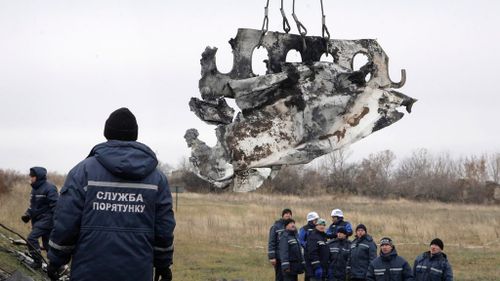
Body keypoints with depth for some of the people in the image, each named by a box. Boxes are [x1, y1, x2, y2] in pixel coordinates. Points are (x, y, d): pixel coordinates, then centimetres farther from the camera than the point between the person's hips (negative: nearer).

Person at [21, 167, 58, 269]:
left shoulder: (49, 188, -17)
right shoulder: (35, 188, 11)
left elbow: (56, 205, -21)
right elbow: (33, 205, 21)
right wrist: (28, 214, 4)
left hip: (46, 219, -9)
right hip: (39, 220, 9)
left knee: (32, 238, -15)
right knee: (47, 243, 12)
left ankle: (37, 261, -5)